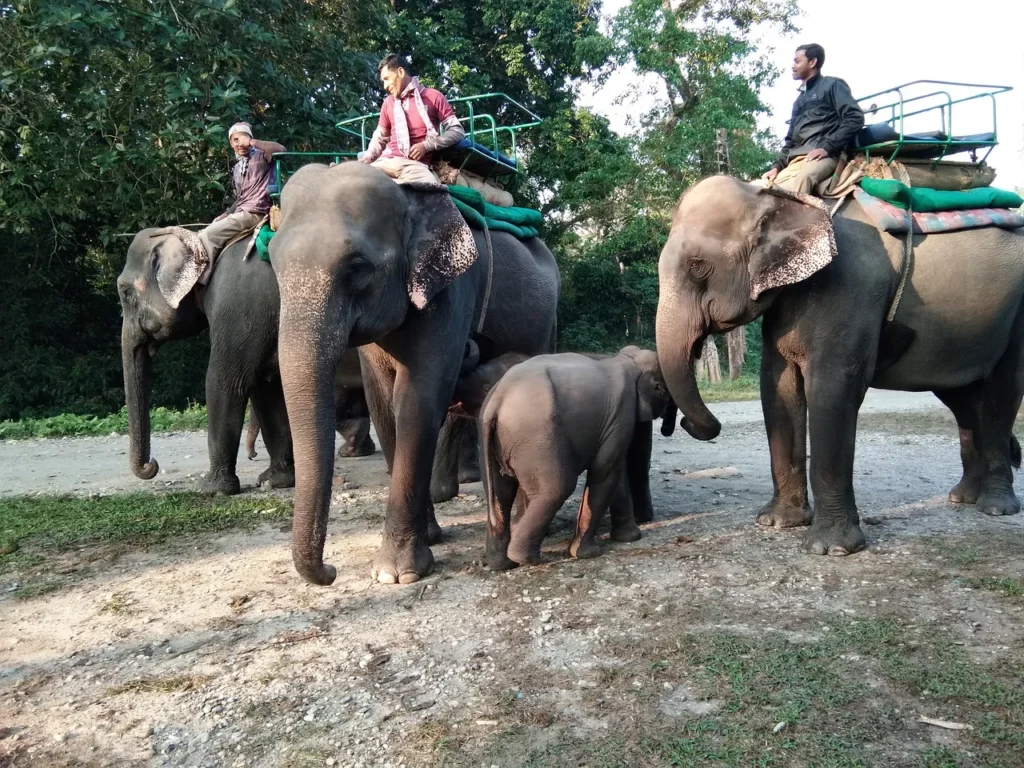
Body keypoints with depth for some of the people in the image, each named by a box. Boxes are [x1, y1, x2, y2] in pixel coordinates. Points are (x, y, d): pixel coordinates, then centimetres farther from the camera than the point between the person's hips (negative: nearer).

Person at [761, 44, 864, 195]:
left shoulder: (832, 85, 11)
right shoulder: (799, 100, 31)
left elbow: (855, 117, -2)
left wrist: (827, 147, -13)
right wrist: (777, 165, 10)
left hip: (823, 156, -7)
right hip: (796, 160, 7)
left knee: (802, 178, -39)